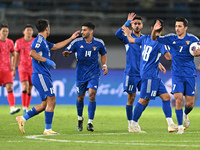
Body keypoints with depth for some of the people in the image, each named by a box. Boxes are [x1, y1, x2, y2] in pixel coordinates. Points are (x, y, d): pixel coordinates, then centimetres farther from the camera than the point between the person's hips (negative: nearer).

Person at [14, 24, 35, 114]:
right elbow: (16, 56, 6)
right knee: (25, 88, -17)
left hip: (33, 69, 2)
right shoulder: (19, 42, -1)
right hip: (22, 69, -2)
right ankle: (24, 108, -12)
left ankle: (27, 109, 16)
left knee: (29, 90, 6)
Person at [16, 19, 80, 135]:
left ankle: (23, 119, 12)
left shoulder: (44, 42, 20)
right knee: (51, 101, -10)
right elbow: (32, 53, -25)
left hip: (44, 76, 10)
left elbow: (56, 46, 35)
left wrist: (71, 38, 40)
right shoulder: (39, 40, -10)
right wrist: (47, 61, -22)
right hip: (40, 76, -10)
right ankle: (48, 129, -7)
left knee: (45, 104, 10)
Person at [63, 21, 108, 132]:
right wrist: (66, 53, -29)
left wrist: (104, 65, 2)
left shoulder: (99, 43, -2)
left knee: (92, 95, -17)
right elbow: (67, 52, -5)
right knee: (80, 97, 8)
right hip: (81, 73, 1)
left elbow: (103, 54, 16)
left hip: (93, 74, -1)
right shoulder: (77, 42, -6)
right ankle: (80, 119, 34)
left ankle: (90, 122, -12)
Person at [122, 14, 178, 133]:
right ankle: (133, 125, 2)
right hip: (149, 75, -9)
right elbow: (168, 57, -18)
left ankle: (170, 124, 2)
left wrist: (128, 33, 42)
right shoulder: (159, 42, -14)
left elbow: (131, 40, 21)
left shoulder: (145, 38, 7)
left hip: (155, 76, 9)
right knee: (144, 100, -4)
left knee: (166, 97, 5)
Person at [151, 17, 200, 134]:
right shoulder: (171, 38, 3)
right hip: (177, 74, 0)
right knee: (178, 98, -15)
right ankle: (180, 126, -5)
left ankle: (185, 115, 36)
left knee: (190, 103, 0)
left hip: (190, 74, 0)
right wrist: (154, 30, -14)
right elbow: (154, 38, 7)